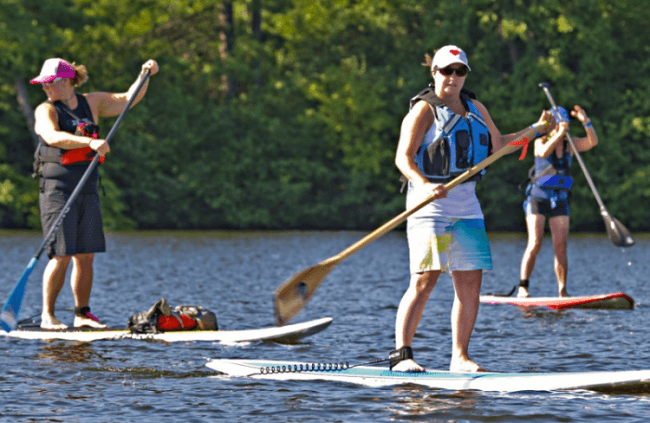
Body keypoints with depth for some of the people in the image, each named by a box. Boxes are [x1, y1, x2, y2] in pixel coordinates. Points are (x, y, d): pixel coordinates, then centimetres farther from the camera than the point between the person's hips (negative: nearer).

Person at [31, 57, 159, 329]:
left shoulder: (91, 103, 12)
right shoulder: (46, 110, -4)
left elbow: (128, 99, 18)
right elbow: (53, 137, -24)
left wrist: (145, 76, 3)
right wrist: (90, 142, -36)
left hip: (87, 187, 5)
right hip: (58, 187, -5)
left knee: (86, 255, 4)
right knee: (61, 255, -9)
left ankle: (82, 314, 11)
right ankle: (47, 315, -3)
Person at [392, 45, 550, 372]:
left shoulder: (475, 109, 17)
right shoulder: (424, 110, -5)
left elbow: (499, 145, 30)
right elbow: (403, 157, -14)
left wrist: (535, 130, 21)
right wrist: (424, 185, -31)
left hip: (466, 205, 7)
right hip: (430, 203, -7)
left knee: (470, 282, 1)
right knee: (426, 278, -15)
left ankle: (460, 357, 7)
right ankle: (401, 354, -15)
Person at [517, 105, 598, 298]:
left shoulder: (570, 144, 8)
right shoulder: (540, 142, -2)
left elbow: (593, 141, -6)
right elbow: (544, 152, -25)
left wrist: (585, 121, -19)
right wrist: (559, 133, -32)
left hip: (560, 201, 3)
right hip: (538, 197, -3)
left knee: (561, 247, -4)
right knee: (535, 243, -13)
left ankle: (562, 291, -2)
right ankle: (522, 287, -10)